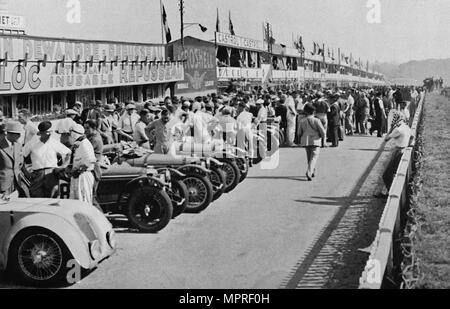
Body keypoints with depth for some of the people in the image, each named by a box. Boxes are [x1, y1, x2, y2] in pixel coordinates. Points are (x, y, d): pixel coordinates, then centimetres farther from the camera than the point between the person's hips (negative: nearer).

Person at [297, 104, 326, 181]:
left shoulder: (302, 121, 1)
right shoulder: (316, 120, -10)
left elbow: (299, 133, 8)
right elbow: (323, 132, -10)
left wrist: (300, 141, 24)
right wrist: (323, 136, 12)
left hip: (305, 141, 4)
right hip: (315, 141, -4)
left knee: (309, 157, 21)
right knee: (314, 157, -5)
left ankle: (313, 172, 32)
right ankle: (309, 172, -25)